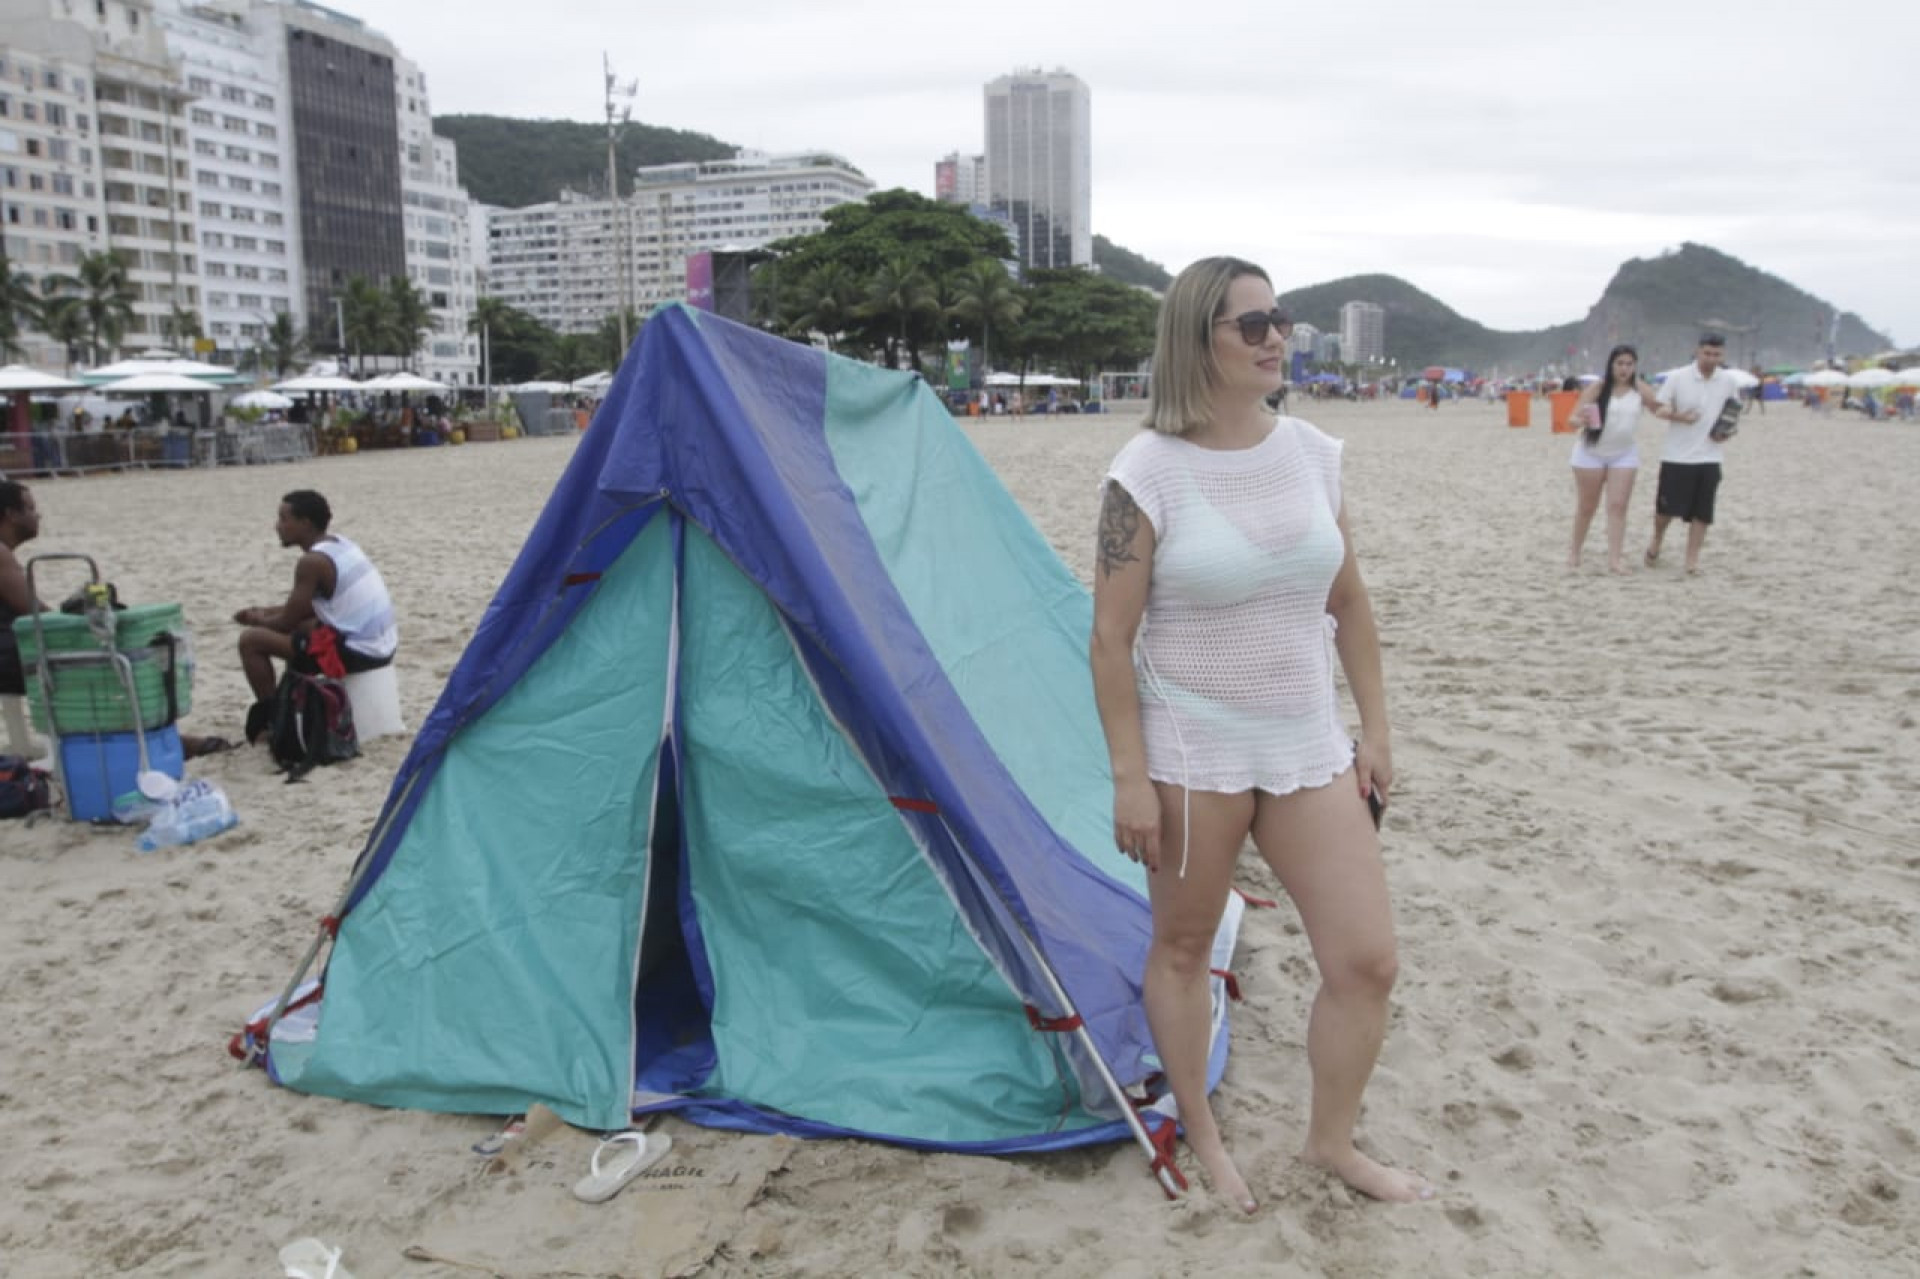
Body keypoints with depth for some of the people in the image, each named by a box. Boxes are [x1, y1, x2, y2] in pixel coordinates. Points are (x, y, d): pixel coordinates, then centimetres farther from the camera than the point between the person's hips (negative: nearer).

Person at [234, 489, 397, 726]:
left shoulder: (311, 561, -14)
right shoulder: (340, 544, 12)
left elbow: (288, 621, -7)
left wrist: (258, 621, 13)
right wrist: (265, 613, 22)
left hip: (355, 652, -9)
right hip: (381, 647, 9)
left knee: (250, 640, 0)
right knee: (299, 626, 33)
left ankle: (269, 717, 11)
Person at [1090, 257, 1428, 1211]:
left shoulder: (1312, 453, 3)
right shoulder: (1148, 471, -13)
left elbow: (1349, 606, 11)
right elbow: (1111, 638, -12)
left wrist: (1374, 728, 10)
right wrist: (1130, 775, -13)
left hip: (1307, 747, 5)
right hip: (1191, 751, -4)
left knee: (1367, 959, 4)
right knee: (1182, 947, 12)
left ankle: (1332, 1142, 29)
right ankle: (1201, 1136, 36)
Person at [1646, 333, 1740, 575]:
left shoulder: (1729, 381, 3)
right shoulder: (1677, 377, -7)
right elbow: (1659, 408, -1)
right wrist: (1679, 416, -20)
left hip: (1710, 456, 3)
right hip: (1676, 455, -2)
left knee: (1701, 511, 2)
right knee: (1667, 507, 3)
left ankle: (1692, 558, 10)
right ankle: (1657, 540, 31)